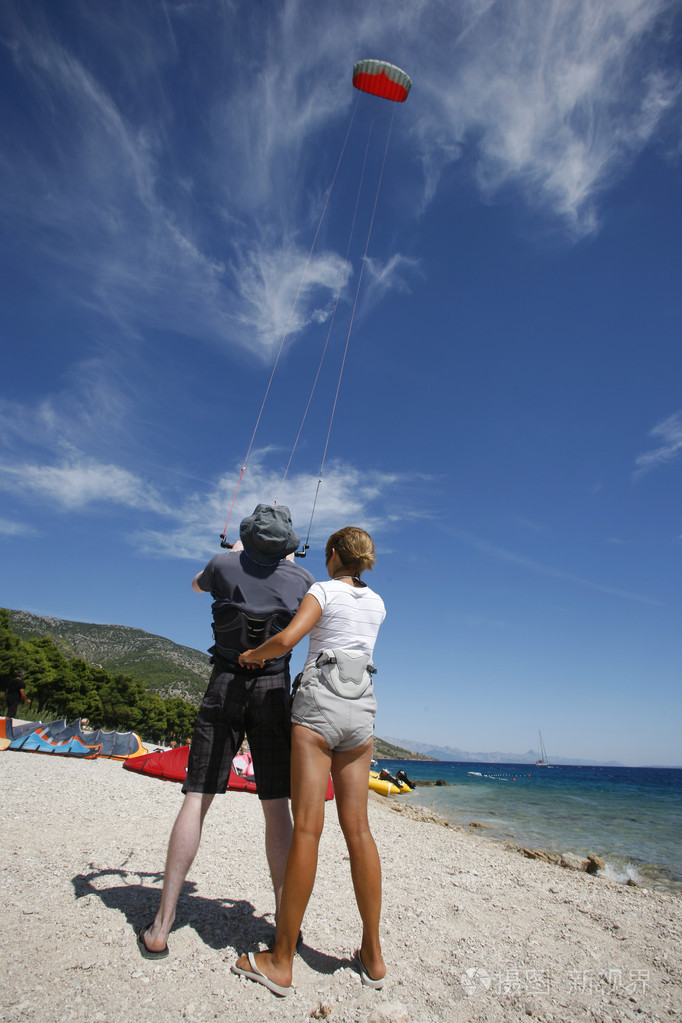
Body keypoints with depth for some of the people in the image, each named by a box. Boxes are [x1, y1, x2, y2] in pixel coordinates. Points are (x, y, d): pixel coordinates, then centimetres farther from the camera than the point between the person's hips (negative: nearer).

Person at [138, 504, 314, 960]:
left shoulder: (225, 564, 1)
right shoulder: (301, 578, 0)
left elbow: (197, 584, 25)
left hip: (225, 687, 0)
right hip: (274, 691, 0)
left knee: (196, 801, 6)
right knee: (277, 808, 9)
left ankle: (160, 929, 11)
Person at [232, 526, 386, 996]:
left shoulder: (322, 590, -2)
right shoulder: (377, 604, 14)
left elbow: (287, 638, -16)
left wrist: (253, 653, 3)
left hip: (319, 702, -5)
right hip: (361, 710, 5)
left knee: (307, 827, -4)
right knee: (357, 826, 10)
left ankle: (281, 962, 7)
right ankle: (373, 955, 19)